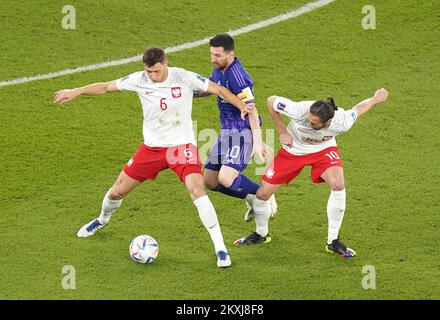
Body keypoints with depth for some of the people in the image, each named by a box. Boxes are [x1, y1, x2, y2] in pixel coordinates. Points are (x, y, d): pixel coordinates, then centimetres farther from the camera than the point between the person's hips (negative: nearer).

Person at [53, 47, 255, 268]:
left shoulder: (184, 78, -16)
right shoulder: (139, 80, -9)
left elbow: (218, 89, -11)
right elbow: (106, 87, 2)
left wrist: (241, 105, -22)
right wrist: (76, 92, -5)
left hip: (182, 145, -3)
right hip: (152, 147, 3)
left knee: (197, 190, -25)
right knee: (118, 191, 9)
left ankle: (220, 250, -19)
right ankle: (102, 220, 46)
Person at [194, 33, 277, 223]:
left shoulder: (236, 75, -23)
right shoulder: (219, 70, 7)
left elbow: (251, 109, -25)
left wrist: (258, 141, -28)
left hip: (242, 132, -10)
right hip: (227, 132, 10)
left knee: (226, 178, -24)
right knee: (210, 181, 9)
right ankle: (252, 200, 27)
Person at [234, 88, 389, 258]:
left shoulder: (341, 122, -35)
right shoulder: (299, 111, -39)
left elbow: (358, 108, -13)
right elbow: (271, 101, -22)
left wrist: (374, 99, 6)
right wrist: (282, 131, -18)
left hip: (323, 149, 0)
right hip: (293, 149, 0)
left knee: (338, 185, -27)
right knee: (263, 193, -2)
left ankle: (333, 242, -11)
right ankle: (261, 234, 29)